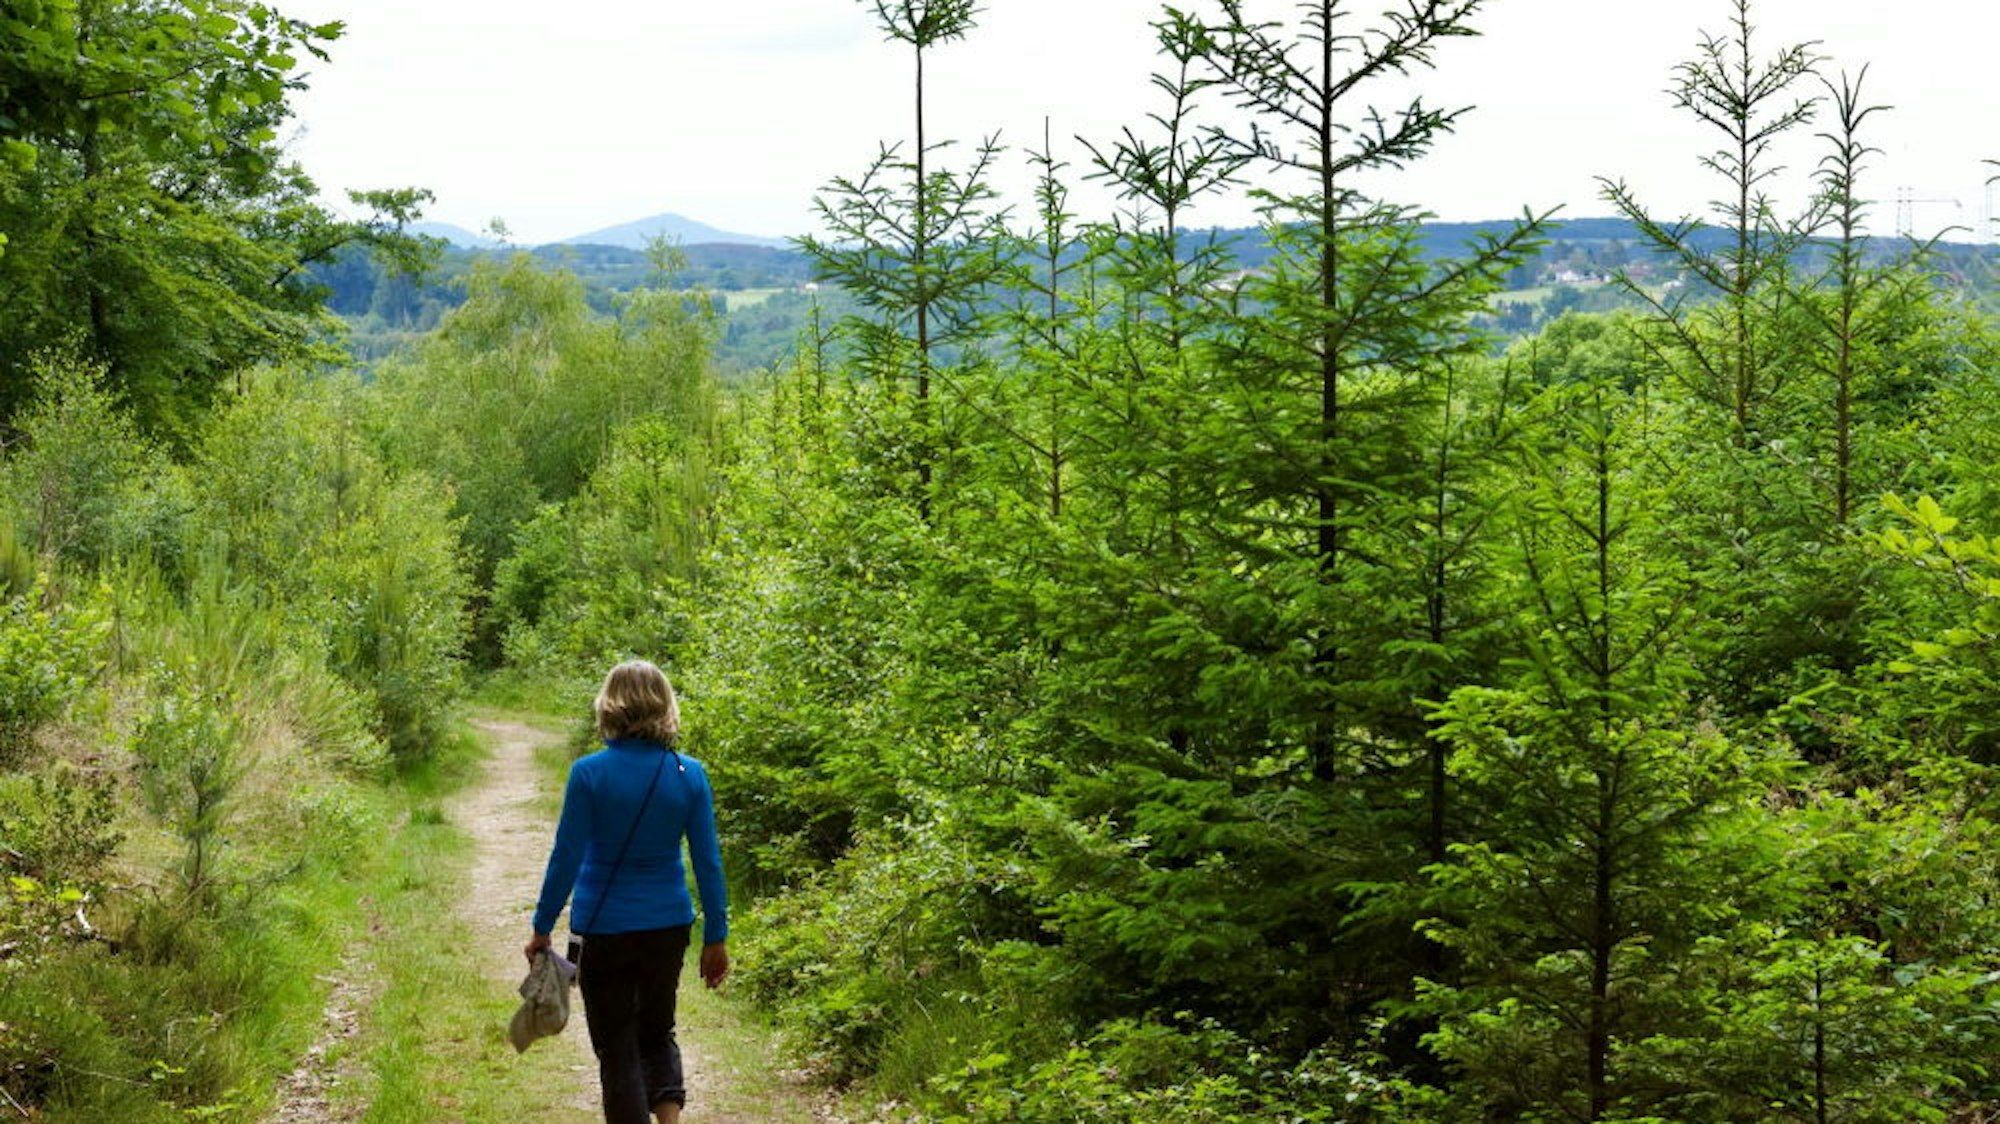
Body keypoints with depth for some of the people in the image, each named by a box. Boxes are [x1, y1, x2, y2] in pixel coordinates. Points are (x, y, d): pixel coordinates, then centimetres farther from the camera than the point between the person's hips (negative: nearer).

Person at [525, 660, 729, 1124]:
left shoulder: (589, 773, -13)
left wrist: (542, 929, 1)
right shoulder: (689, 774, -5)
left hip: (606, 928, -3)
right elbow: (708, 863, -1)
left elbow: (566, 858, -10)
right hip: (669, 925, 3)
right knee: (657, 1032, 22)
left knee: (617, 1050, 8)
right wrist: (716, 937, 8)